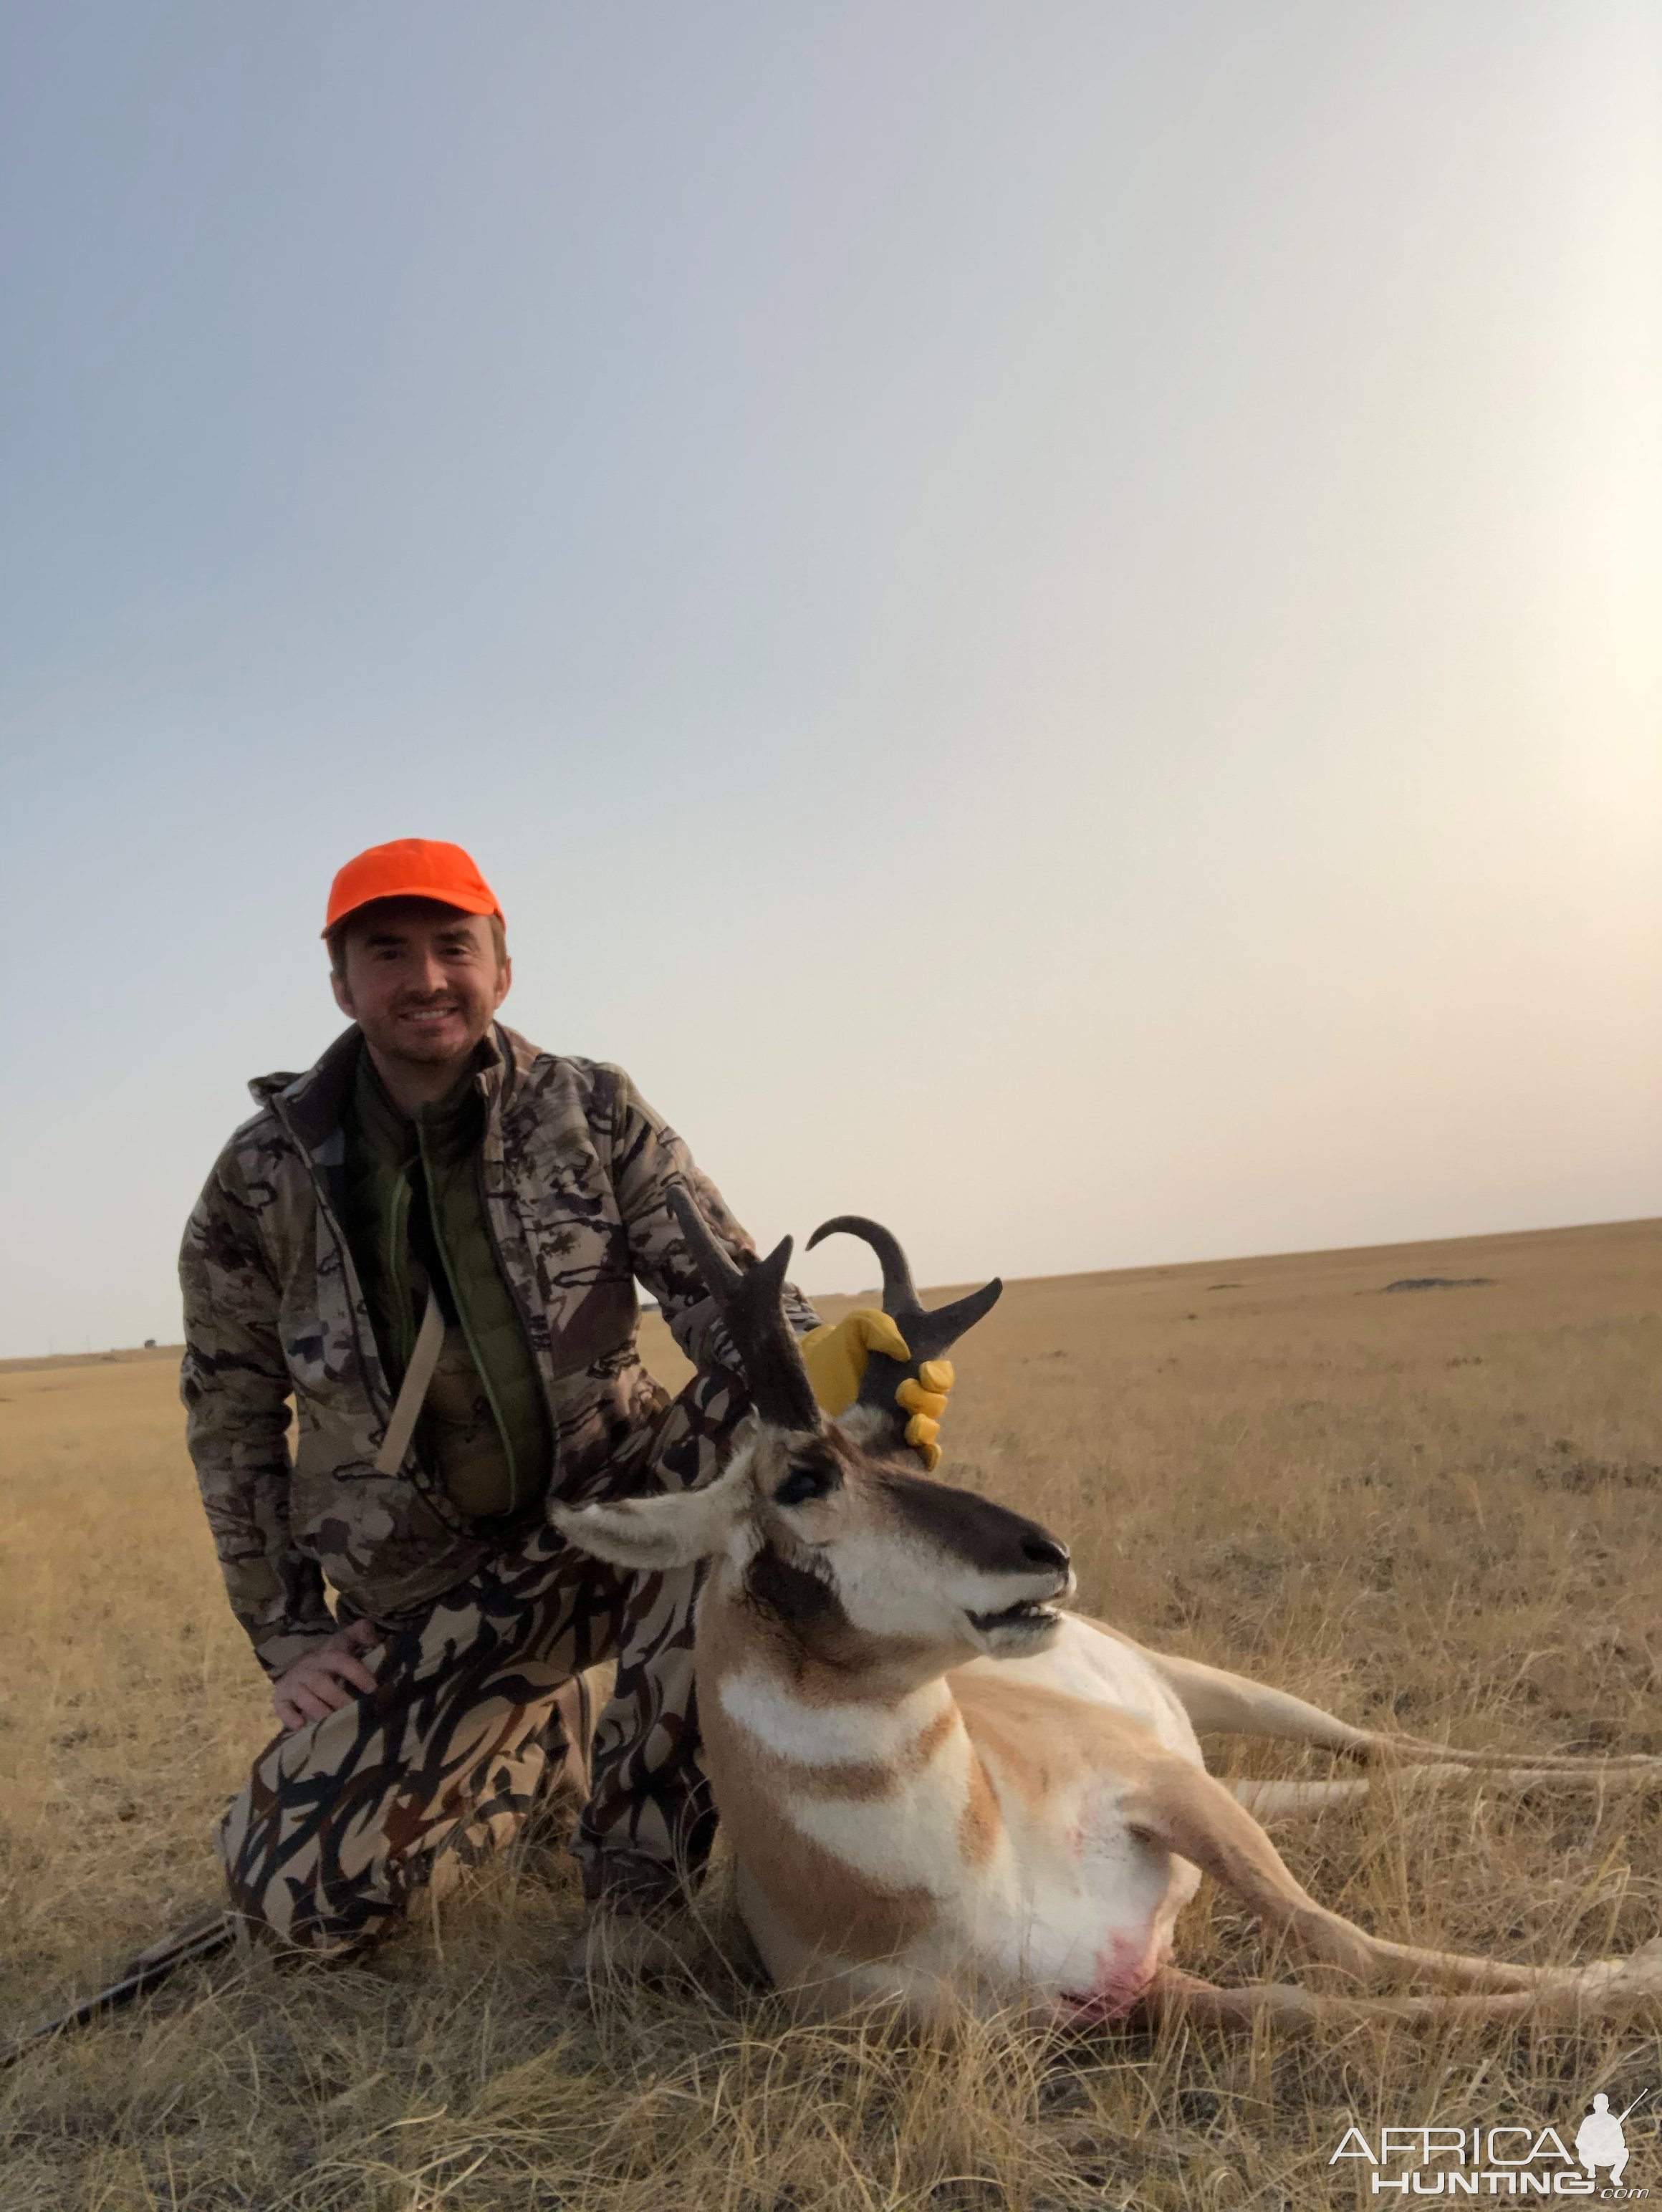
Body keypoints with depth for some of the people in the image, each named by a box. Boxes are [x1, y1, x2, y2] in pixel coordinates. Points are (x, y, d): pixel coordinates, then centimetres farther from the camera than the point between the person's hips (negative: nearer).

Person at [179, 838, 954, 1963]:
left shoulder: (593, 1110, -7)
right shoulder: (265, 1176, -6)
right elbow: (232, 1412, 4)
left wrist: (811, 1361, -37)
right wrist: (288, 1629, 0)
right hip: (438, 1594, 1)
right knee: (293, 1888, -11)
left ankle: (640, 1879, -18)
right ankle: (542, 1743, 21)